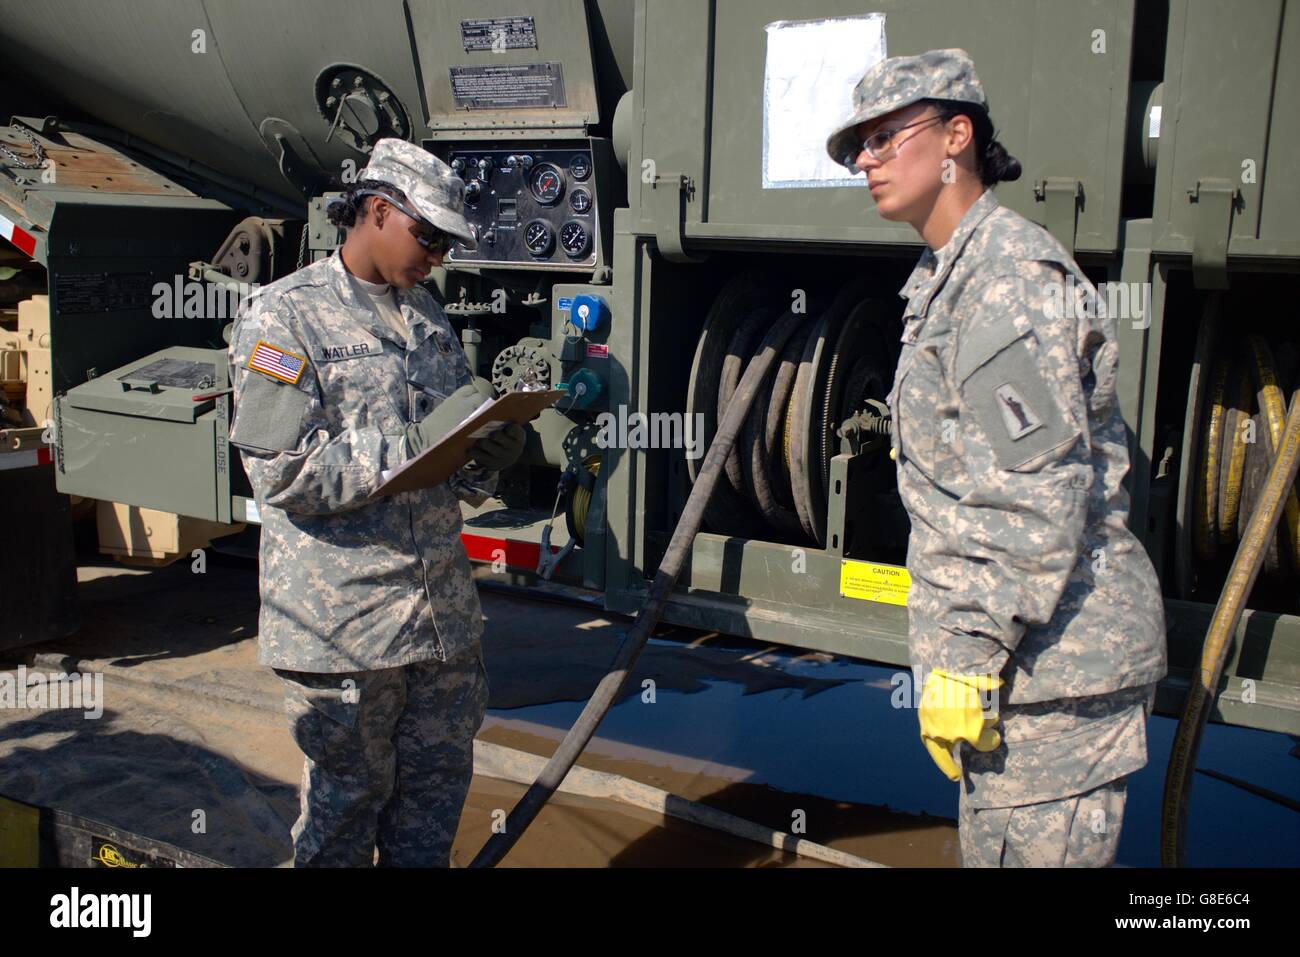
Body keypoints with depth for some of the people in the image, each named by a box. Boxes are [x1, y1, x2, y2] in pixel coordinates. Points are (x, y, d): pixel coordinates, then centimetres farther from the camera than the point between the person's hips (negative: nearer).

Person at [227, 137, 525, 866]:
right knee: (346, 801, 7)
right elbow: (281, 475, -17)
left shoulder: (427, 315, 15)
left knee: (438, 789, 15)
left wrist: (492, 456, -7)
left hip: (444, 612, 6)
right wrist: (414, 444, -23)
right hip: (342, 622, -6)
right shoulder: (284, 316, -7)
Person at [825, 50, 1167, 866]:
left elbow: (1039, 498, -22)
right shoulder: (951, 275, 17)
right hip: (1029, 645, 10)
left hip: (1049, 653, -10)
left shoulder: (1008, 275, -15)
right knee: (994, 845, 19)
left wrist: (969, 655, -21)